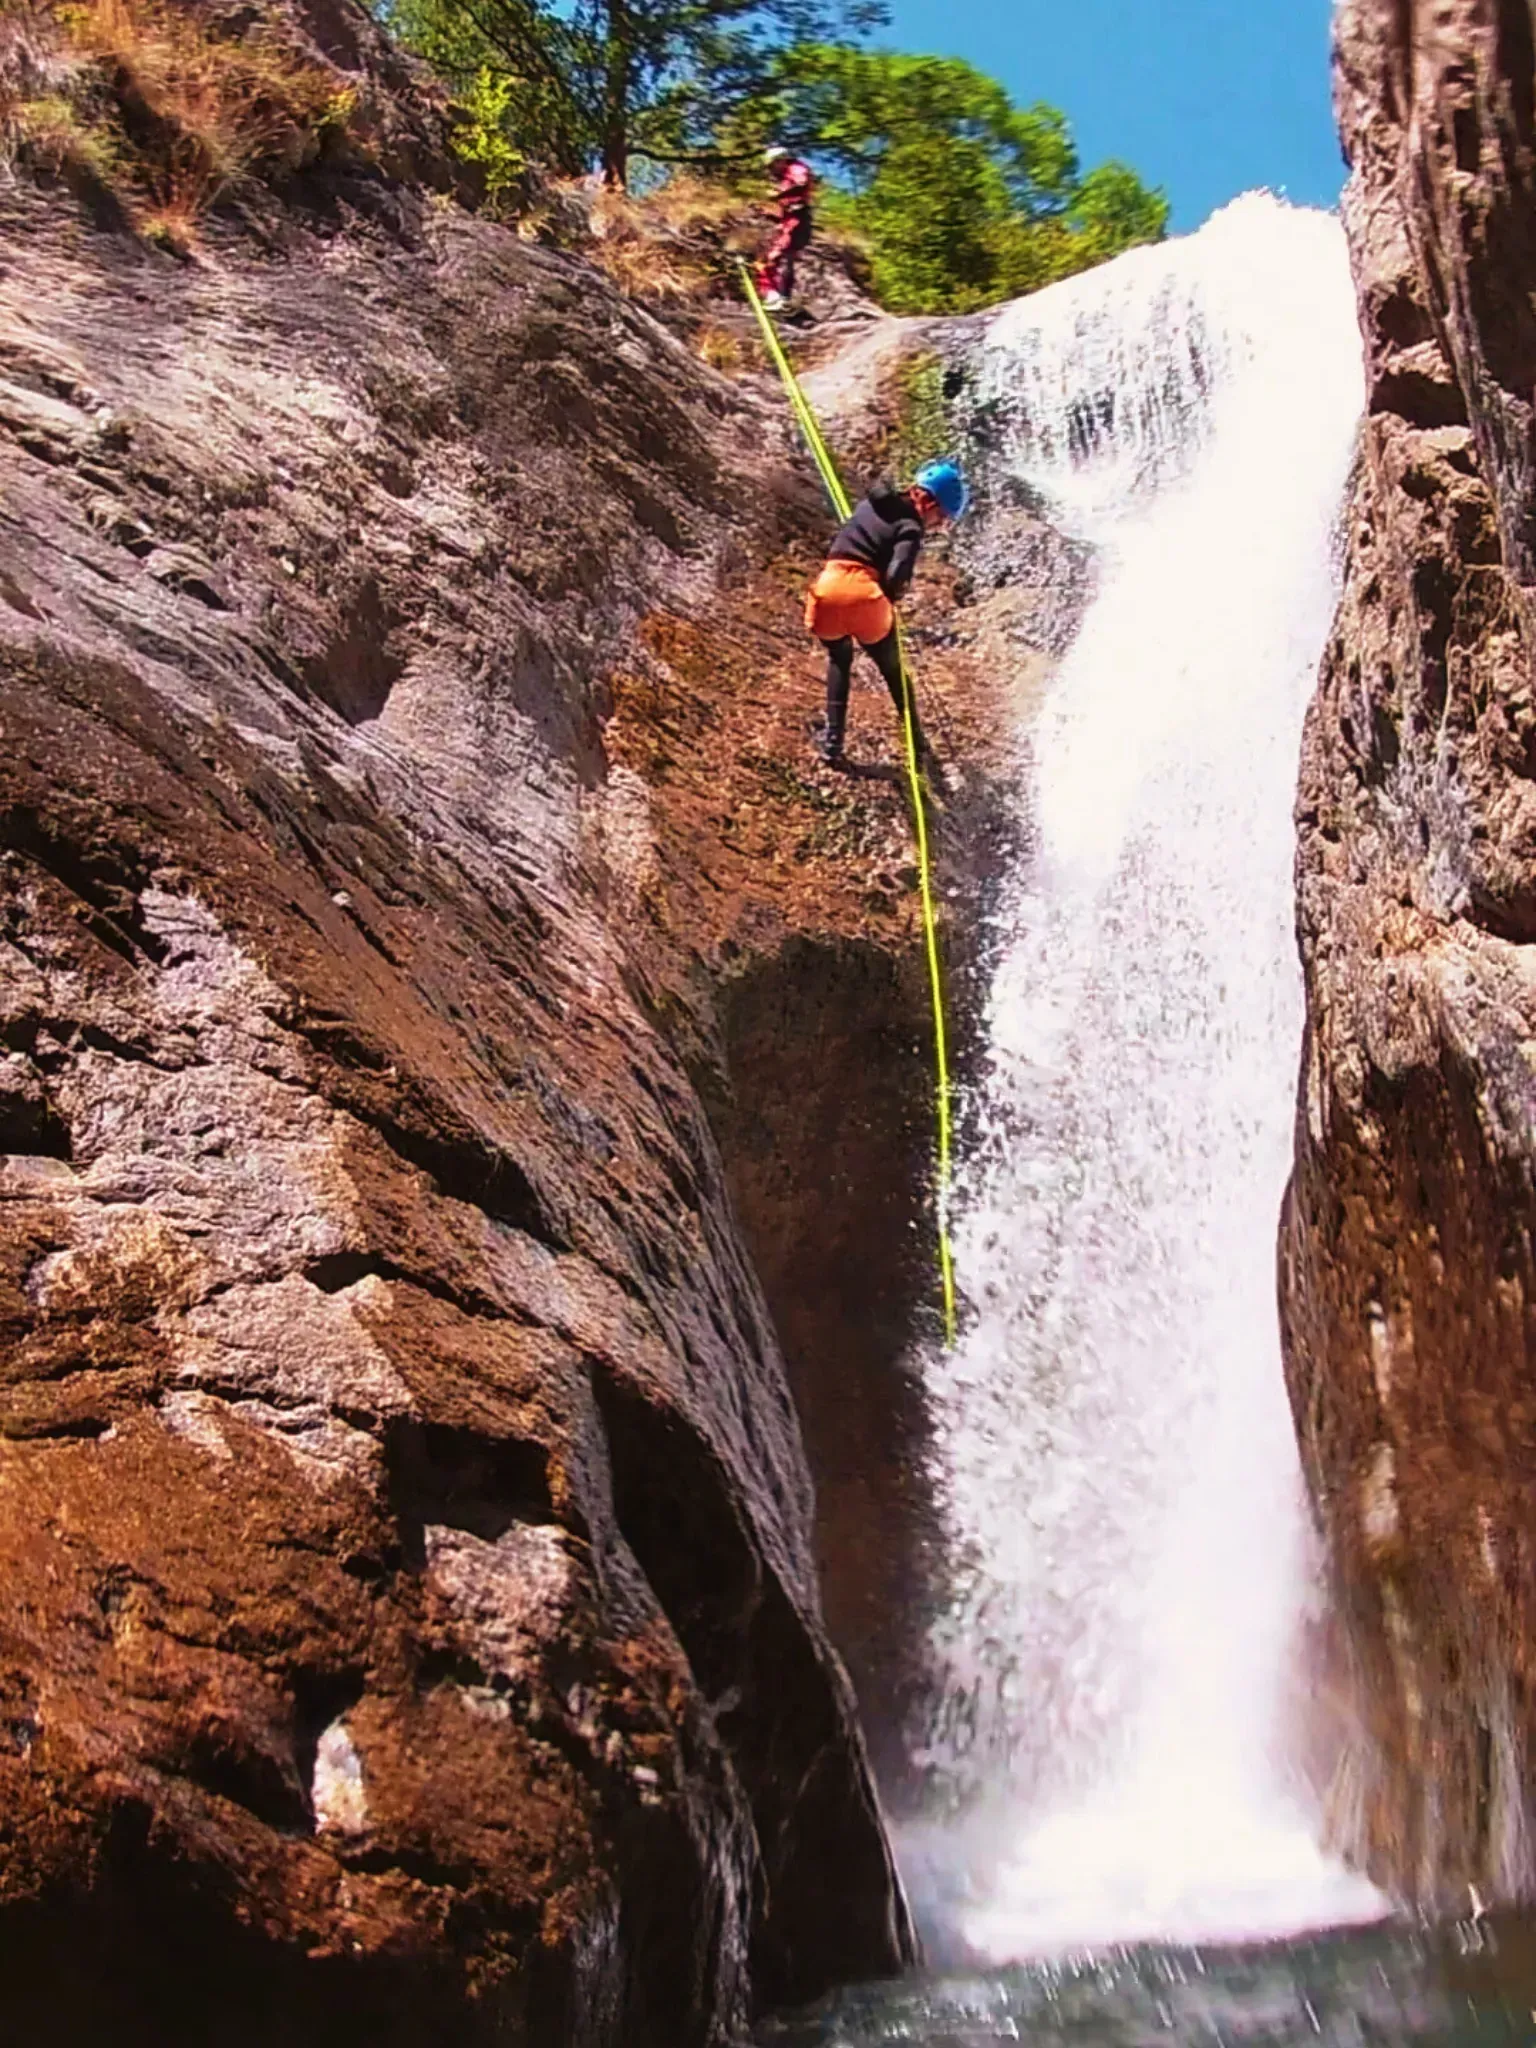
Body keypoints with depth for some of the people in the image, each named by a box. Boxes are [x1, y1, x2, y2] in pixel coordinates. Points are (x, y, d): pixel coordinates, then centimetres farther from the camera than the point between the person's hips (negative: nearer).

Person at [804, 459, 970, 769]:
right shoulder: (911, 528, 0)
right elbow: (896, 576, -13)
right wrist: (892, 597, 10)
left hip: (827, 587, 4)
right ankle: (917, 744, 28)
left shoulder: (870, 503, 20)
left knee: (839, 660, 31)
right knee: (893, 670, 21)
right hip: (864, 595, -4)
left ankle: (832, 743, 21)